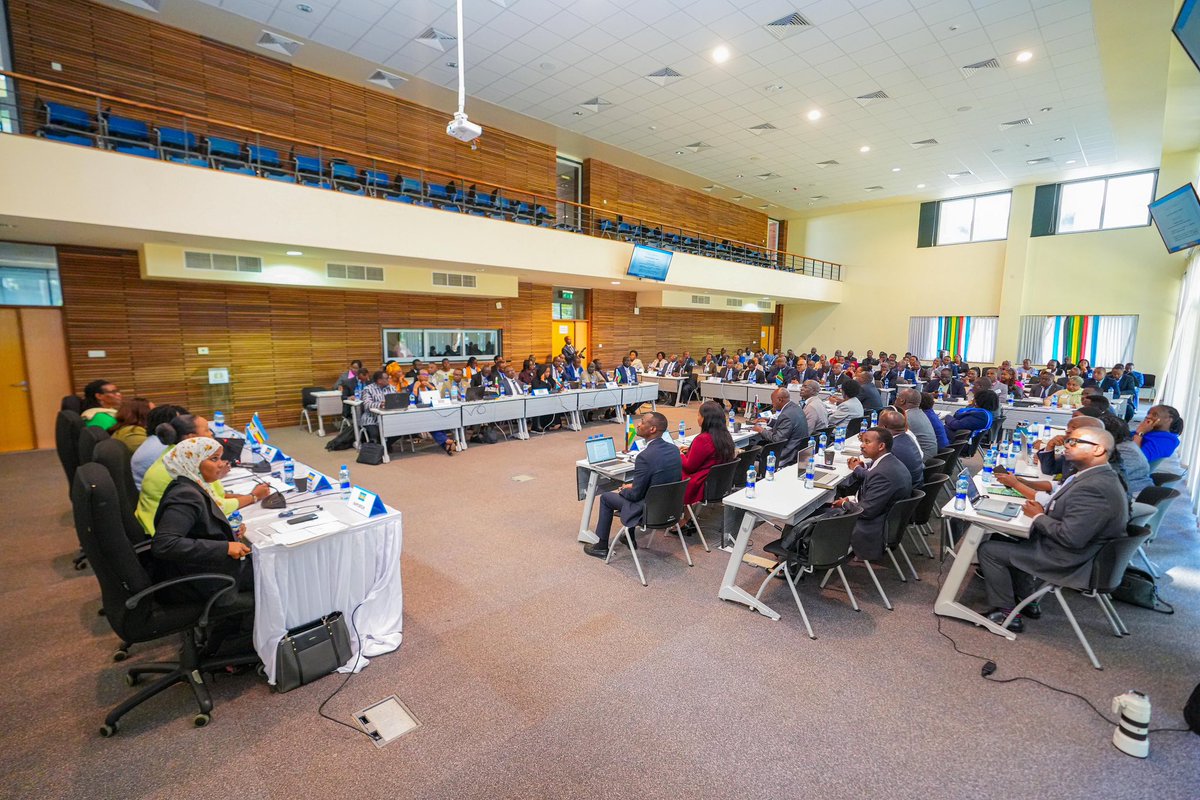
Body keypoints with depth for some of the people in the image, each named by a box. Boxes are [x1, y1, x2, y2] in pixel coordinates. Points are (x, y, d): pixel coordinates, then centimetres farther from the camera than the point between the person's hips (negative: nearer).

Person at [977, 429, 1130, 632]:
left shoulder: (1095, 487, -29)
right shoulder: (1097, 477, 4)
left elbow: (1071, 538, -31)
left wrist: (1038, 516, -16)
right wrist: (1043, 510, -3)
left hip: (1069, 562, -10)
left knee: (988, 550, -7)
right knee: (1009, 539, 23)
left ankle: (1006, 613, 7)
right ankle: (1027, 601, 29)